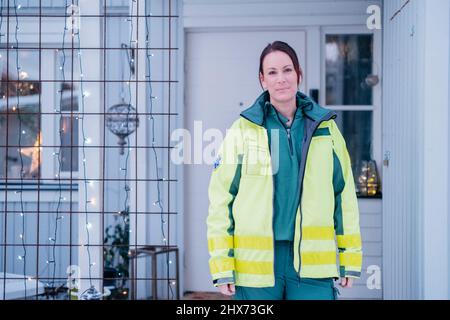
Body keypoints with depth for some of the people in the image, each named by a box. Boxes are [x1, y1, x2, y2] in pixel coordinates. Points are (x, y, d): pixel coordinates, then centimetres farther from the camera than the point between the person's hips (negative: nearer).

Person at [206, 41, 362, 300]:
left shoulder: (325, 127, 7)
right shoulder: (243, 130, 1)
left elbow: (345, 194, 12)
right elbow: (220, 201, 1)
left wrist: (350, 259, 9)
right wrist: (222, 268, -3)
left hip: (312, 261, 1)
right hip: (256, 261, -1)